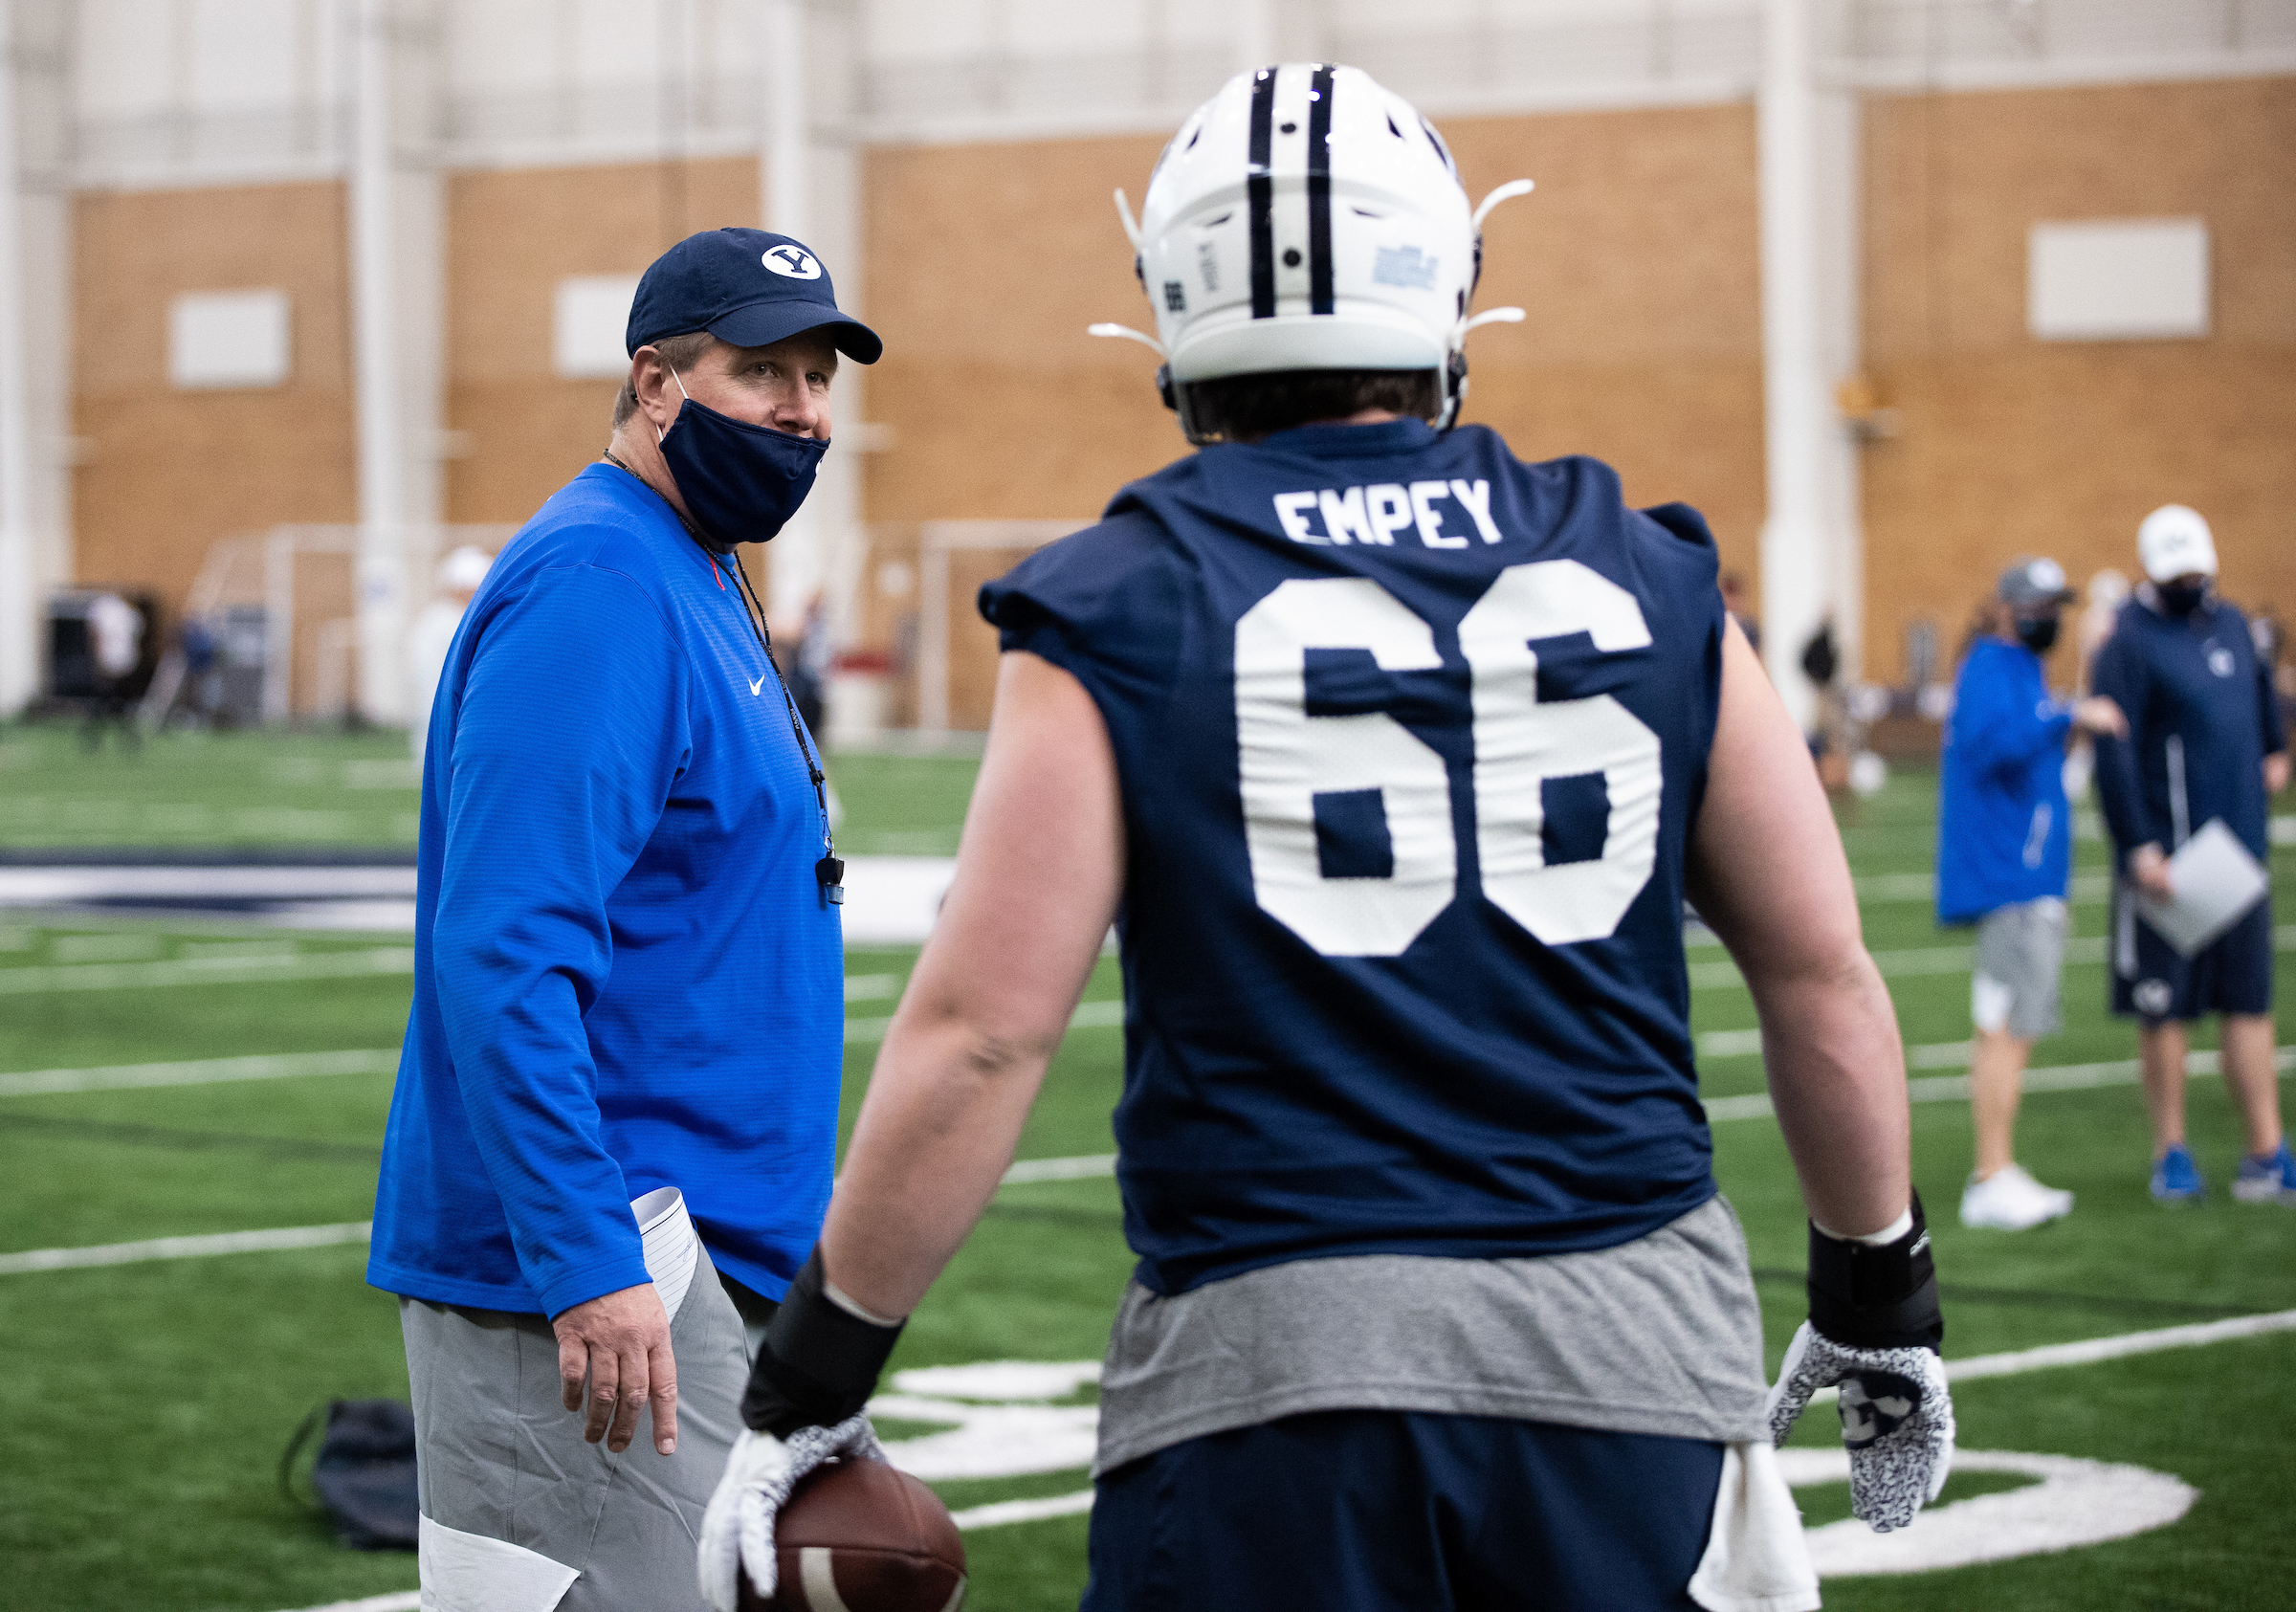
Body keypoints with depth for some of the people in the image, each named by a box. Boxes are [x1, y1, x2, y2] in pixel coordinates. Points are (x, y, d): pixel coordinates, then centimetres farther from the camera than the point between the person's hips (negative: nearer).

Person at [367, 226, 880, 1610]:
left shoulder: (699, 585, 18)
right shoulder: (594, 585, -14)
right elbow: (505, 953, -24)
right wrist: (589, 1263, -28)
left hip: (693, 1256, 10)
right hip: (594, 1261, -10)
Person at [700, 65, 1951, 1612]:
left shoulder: (1121, 615, -3)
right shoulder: (1642, 582, 6)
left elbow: (980, 1033, -7)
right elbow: (1822, 974, 10)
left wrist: (813, 1379, 2)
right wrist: (1882, 1294, 23)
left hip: (1279, 1364, -2)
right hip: (1633, 1346, 2)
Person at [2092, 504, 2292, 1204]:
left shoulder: (2229, 623, 12)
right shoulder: (2131, 641, -10)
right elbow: (2114, 752, -16)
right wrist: (2138, 847, -20)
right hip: (2166, 858, -6)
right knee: (2164, 1008, 1)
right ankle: (2171, 1154, 11)